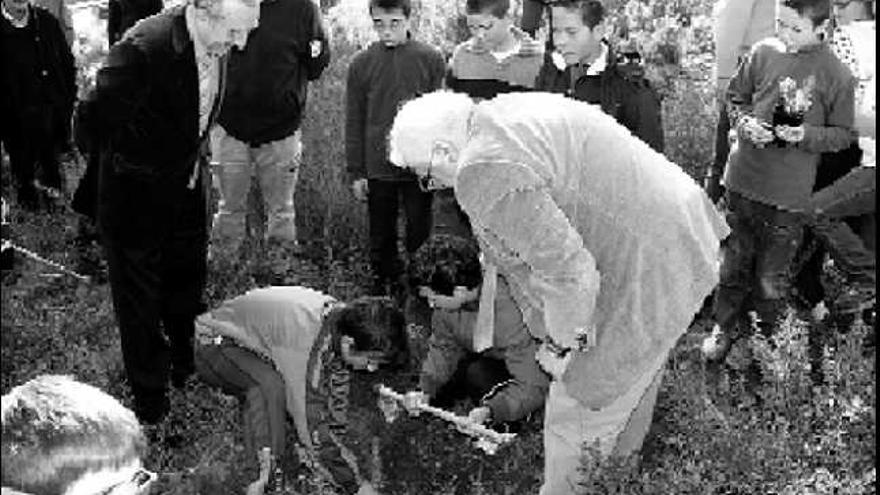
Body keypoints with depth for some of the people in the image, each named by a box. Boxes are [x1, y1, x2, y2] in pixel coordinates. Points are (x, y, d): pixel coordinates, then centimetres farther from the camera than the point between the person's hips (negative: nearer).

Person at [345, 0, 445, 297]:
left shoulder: (432, 60, -2)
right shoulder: (361, 64, 1)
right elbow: (354, 123, 5)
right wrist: (356, 172, 3)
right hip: (378, 169, 1)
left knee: (419, 237, 6)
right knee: (381, 240, 12)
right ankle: (382, 295, 26)